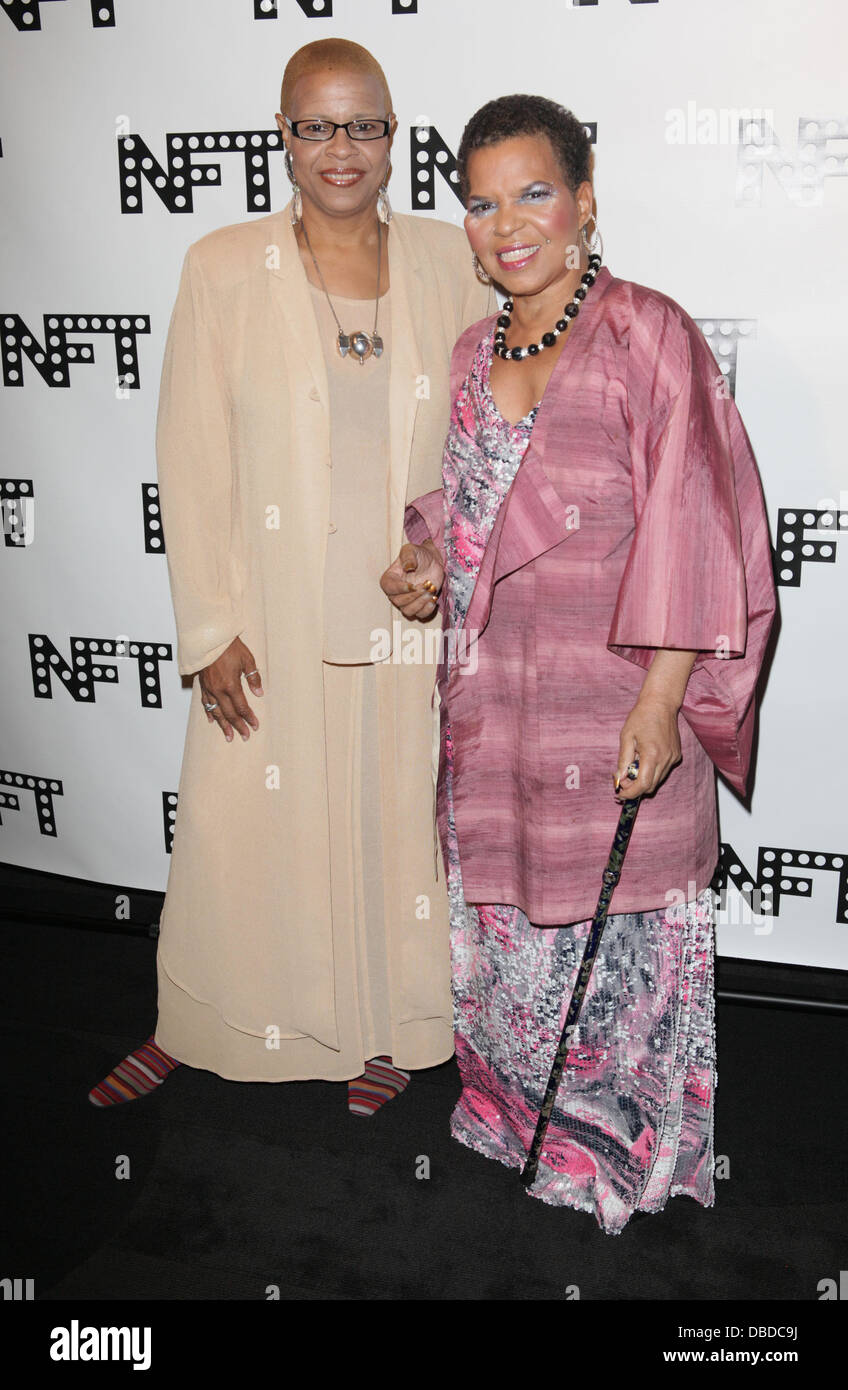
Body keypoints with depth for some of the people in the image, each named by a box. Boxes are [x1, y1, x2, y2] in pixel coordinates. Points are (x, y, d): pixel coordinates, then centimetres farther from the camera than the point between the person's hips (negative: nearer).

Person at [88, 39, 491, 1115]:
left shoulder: (449, 263, 4)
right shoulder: (223, 269, -2)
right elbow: (192, 460, -3)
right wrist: (210, 629, -7)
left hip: (411, 614, 2)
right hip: (273, 621, -1)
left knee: (397, 817, 13)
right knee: (244, 824, 10)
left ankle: (388, 1024, 37)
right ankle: (199, 1023, 35)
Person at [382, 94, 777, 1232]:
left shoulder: (648, 336, -8)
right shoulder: (474, 351, 12)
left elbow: (694, 531, -13)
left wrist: (661, 703, -18)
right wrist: (425, 556, 1)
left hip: (613, 704, -6)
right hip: (490, 701, 6)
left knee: (614, 930, 6)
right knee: (500, 916, 16)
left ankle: (622, 1146, 30)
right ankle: (519, 1112, 40)